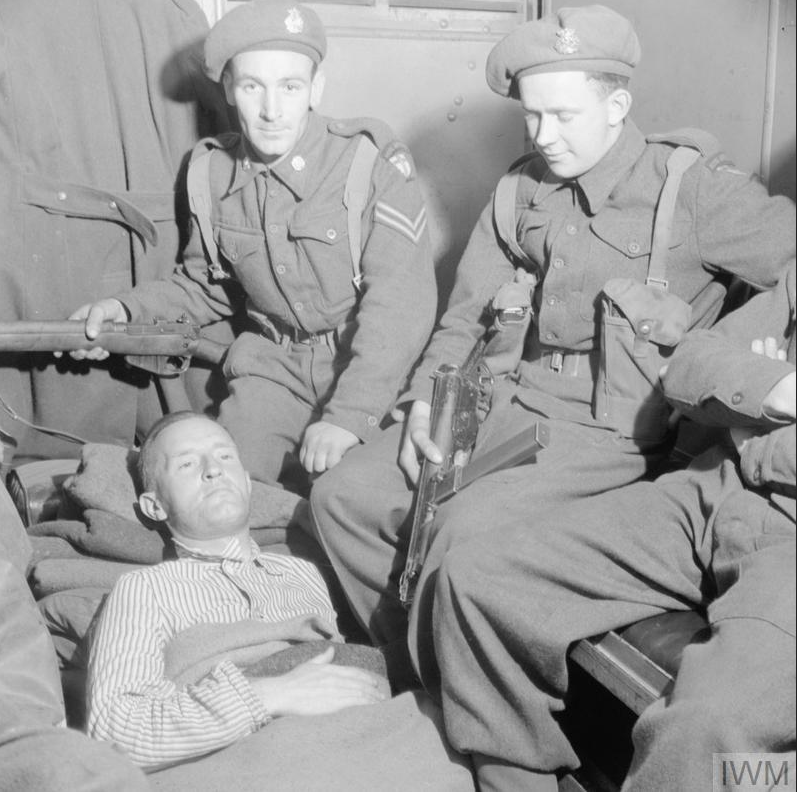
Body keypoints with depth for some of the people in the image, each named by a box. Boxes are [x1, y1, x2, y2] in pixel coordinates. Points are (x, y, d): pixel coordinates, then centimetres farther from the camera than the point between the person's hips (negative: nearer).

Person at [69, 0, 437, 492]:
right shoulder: (213, 174, 1)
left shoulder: (372, 163, -15)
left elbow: (400, 302, -21)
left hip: (373, 368, -3)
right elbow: (205, 287, 17)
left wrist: (348, 414, -30)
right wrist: (129, 312, -1)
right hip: (274, 366, 4)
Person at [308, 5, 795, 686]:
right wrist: (425, 399, 0)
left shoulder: (688, 184, -6)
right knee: (343, 495, -2)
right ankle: (407, 659, 14)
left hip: (614, 430, -6)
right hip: (517, 399, 7)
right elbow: (469, 311, 14)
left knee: (467, 527, -29)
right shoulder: (522, 190, 11)